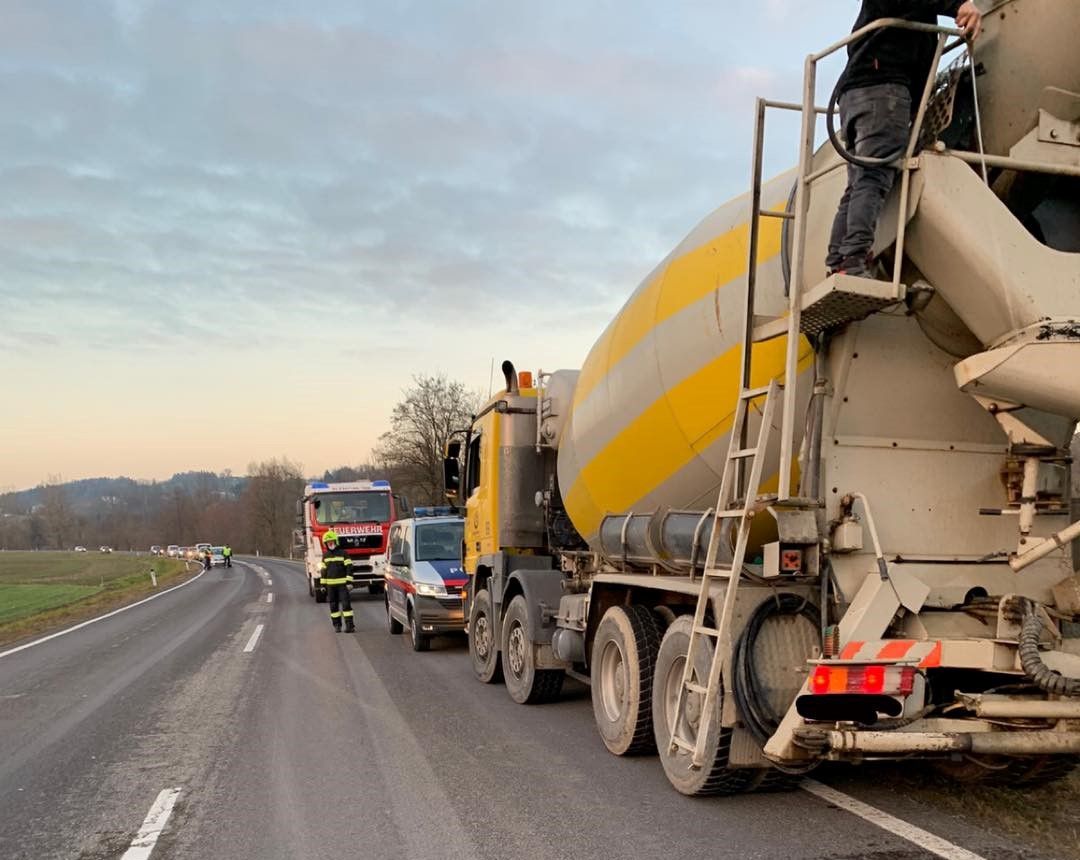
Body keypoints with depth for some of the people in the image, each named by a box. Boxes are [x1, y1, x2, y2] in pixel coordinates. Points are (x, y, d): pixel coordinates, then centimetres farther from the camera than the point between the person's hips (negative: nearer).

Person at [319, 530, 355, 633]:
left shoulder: (343, 553, -2)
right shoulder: (325, 555, 11)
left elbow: (349, 567, -4)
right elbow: (323, 570, 15)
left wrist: (349, 582, -10)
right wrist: (323, 584, 11)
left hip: (342, 583, -4)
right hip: (330, 584, 4)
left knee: (346, 604, -9)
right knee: (333, 605, 7)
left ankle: (349, 625, -12)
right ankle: (337, 625, 16)